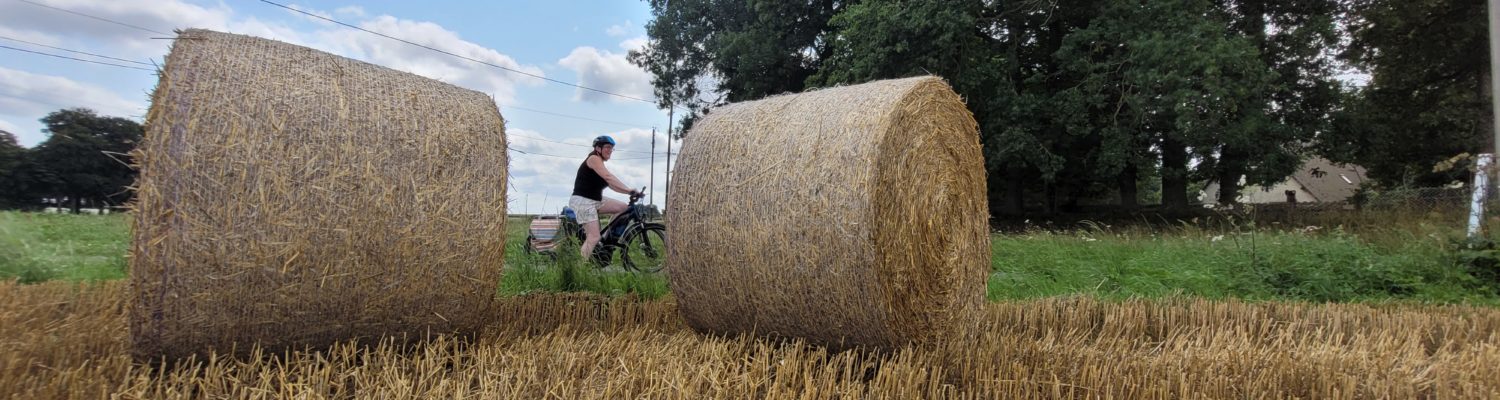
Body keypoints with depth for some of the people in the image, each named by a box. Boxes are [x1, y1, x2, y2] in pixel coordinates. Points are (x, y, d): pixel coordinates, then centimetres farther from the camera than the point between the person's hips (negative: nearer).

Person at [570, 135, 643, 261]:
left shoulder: (600, 163, 16)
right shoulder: (594, 158, -12)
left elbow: (611, 184, 10)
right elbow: (609, 177, -25)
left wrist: (629, 192, -3)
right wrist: (630, 190, -31)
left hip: (595, 200, 9)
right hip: (582, 200, -9)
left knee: (623, 207, 1)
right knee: (594, 237, -14)